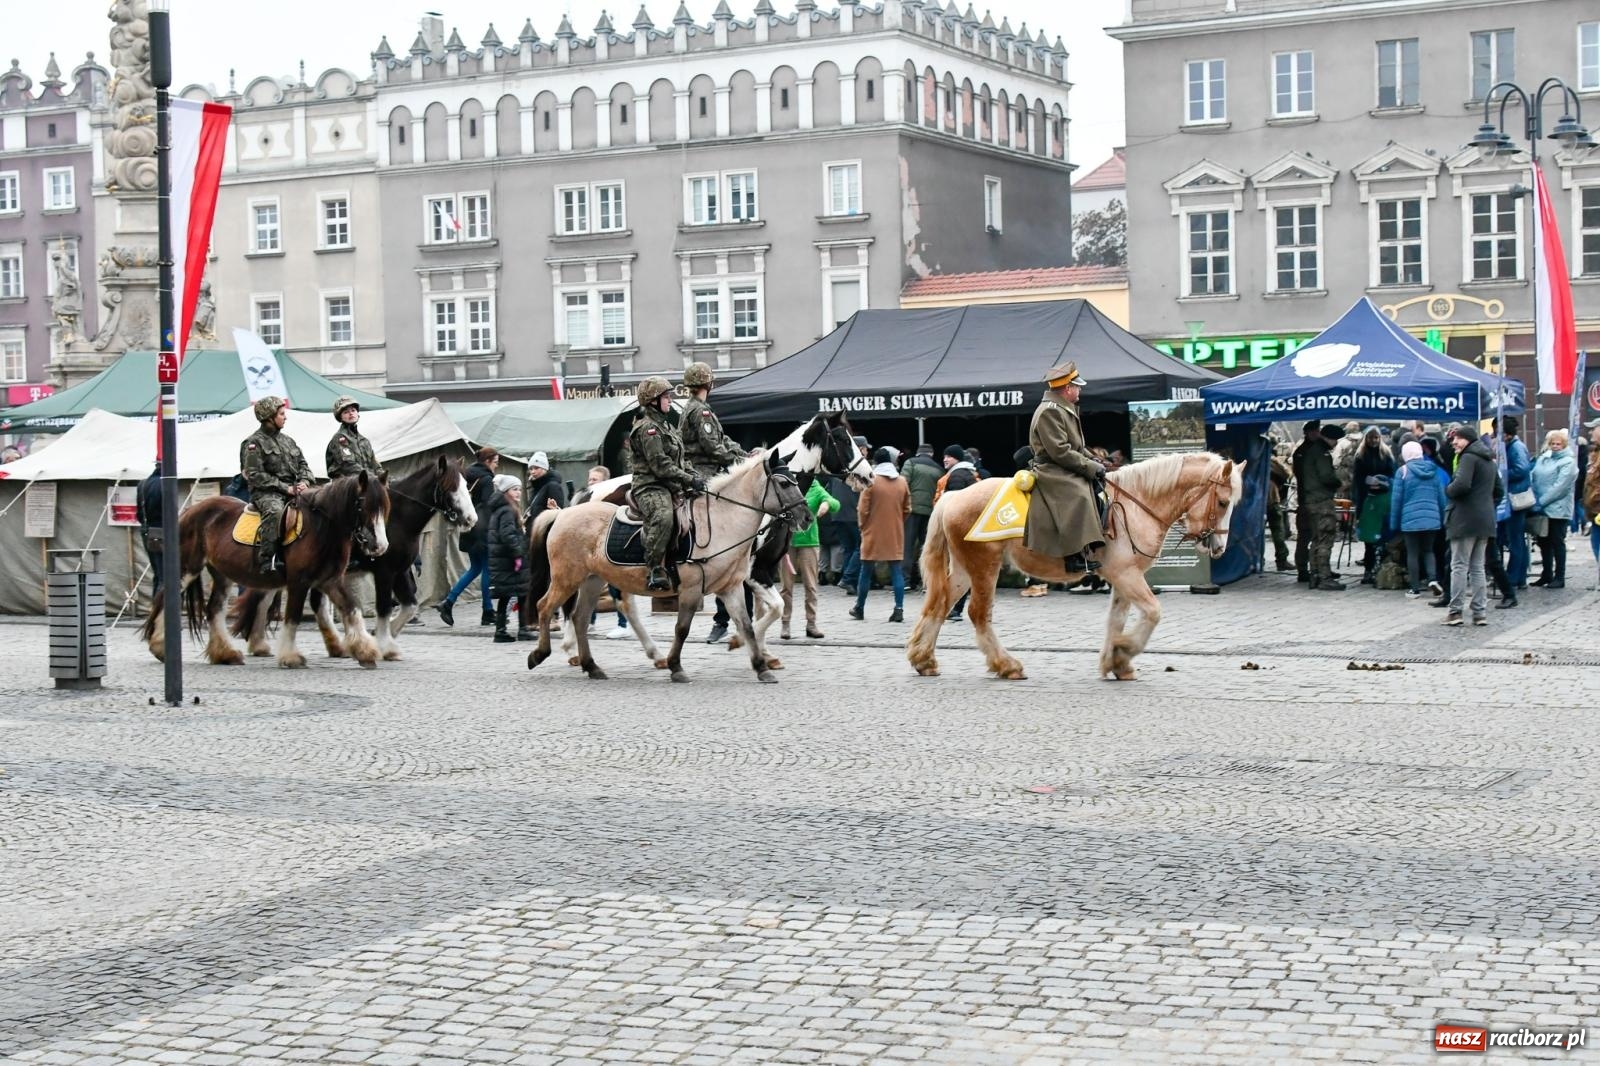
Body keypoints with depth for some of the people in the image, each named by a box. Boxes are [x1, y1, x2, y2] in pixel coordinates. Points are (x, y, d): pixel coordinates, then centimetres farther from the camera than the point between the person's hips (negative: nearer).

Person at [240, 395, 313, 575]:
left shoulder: (288, 440, 19)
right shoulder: (254, 443, -2)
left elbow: (303, 464, 21)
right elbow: (255, 476, -11)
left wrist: (304, 481, -3)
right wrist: (285, 488, -16)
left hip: (293, 491, 6)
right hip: (265, 493, -6)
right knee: (275, 511, -38)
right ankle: (267, 560, -38)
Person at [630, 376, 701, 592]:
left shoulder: (666, 426, 22)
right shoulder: (648, 428, -9)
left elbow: (678, 461, 25)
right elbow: (660, 465, -18)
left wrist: (695, 476, 8)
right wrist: (690, 480, -20)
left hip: (671, 485, 11)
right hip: (650, 487, -10)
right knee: (663, 517, -38)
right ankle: (656, 570, -38)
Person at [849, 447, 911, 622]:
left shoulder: (872, 481, -10)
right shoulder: (902, 482, 3)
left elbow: (863, 509, -8)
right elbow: (907, 509, 8)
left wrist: (863, 527, 7)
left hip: (873, 534, -3)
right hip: (895, 534, 3)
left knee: (866, 571, 8)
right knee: (896, 571, 3)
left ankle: (859, 608, 18)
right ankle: (899, 609, -5)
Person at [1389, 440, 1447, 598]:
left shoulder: (1403, 471, -5)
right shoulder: (1434, 471, 6)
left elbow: (1396, 498, -5)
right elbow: (1441, 497, 10)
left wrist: (1394, 522, 3)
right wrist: (1443, 518, 19)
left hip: (1410, 520, -3)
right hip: (1432, 519, 3)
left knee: (1412, 553, 5)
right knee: (1428, 550, 16)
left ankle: (1415, 588, 7)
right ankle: (1432, 578, -6)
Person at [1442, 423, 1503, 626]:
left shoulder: (1468, 457, -11)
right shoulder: (1490, 460, 18)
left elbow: (1461, 484, -24)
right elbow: (1499, 491, 23)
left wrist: (1448, 490, -6)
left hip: (1465, 519, -8)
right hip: (1485, 520, 8)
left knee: (1459, 565, -4)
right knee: (1477, 567, 12)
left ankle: (1455, 611, -4)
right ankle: (1480, 612, 10)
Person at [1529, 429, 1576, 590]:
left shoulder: (1568, 462, -8)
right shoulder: (1542, 459, 12)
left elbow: (1560, 487, -16)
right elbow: (1533, 479, 14)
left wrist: (1541, 502, -18)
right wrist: (1534, 499, 0)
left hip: (1558, 509, -6)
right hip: (1541, 510, 6)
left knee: (1557, 543, 0)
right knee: (1544, 542, 12)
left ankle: (1559, 577, 7)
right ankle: (1546, 575, 22)